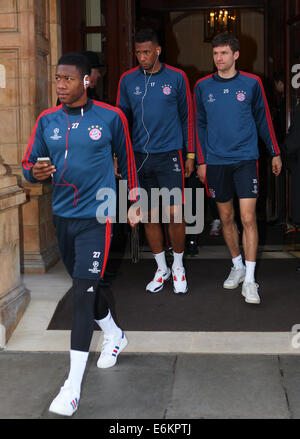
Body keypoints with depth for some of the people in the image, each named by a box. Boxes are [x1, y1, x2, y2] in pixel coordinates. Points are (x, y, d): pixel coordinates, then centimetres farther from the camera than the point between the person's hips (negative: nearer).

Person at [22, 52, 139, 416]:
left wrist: (132, 196, 18)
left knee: (83, 294, -11)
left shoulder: (110, 117, -4)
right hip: (62, 215, 5)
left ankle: (72, 387, -8)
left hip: (96, 216, -5)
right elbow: (28, 164, 10)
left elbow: (125, 155, 10)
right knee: (83, 286, 19)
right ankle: (114, 335, 47)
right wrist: (36, 172, -13)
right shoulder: (46, 121, 4)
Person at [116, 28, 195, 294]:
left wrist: (190, 154, 5)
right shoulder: (127, 80, 6)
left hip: (169, 155, -2)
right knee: (149, 215, 6)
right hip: (139, 157, 2)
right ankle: (162, 269, 22)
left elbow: (187, 117, 7)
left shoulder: (176, 78, 2)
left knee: (175, 213, -5)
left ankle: (178, 266, 16)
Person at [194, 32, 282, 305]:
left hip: (245, 159, -2)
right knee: (226, 217, 11)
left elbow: (263, 119, 9)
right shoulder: (203, 86, 5)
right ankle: (238, 267, 29)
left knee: (248, 218, -8)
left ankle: (250, 280, -3)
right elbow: (200, 125, 10)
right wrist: (201, 161, 7)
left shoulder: (251, 83, 1)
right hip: (216, 161, 2)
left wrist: (275, 153, 11)